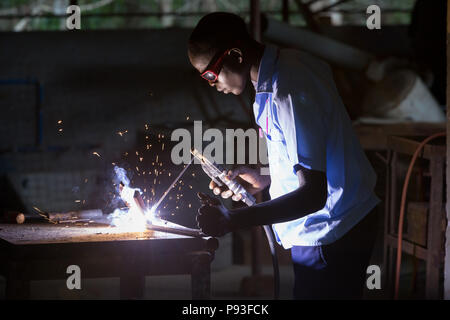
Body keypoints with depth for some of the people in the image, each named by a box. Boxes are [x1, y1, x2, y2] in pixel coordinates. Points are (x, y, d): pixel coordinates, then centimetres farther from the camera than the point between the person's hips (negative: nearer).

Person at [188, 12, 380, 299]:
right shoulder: (290, 62, 5)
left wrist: (232, 220, -32)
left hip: (330, 237, -10)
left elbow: (313, 194, -29)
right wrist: (266, 179, 10)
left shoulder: (288, 95, -26)